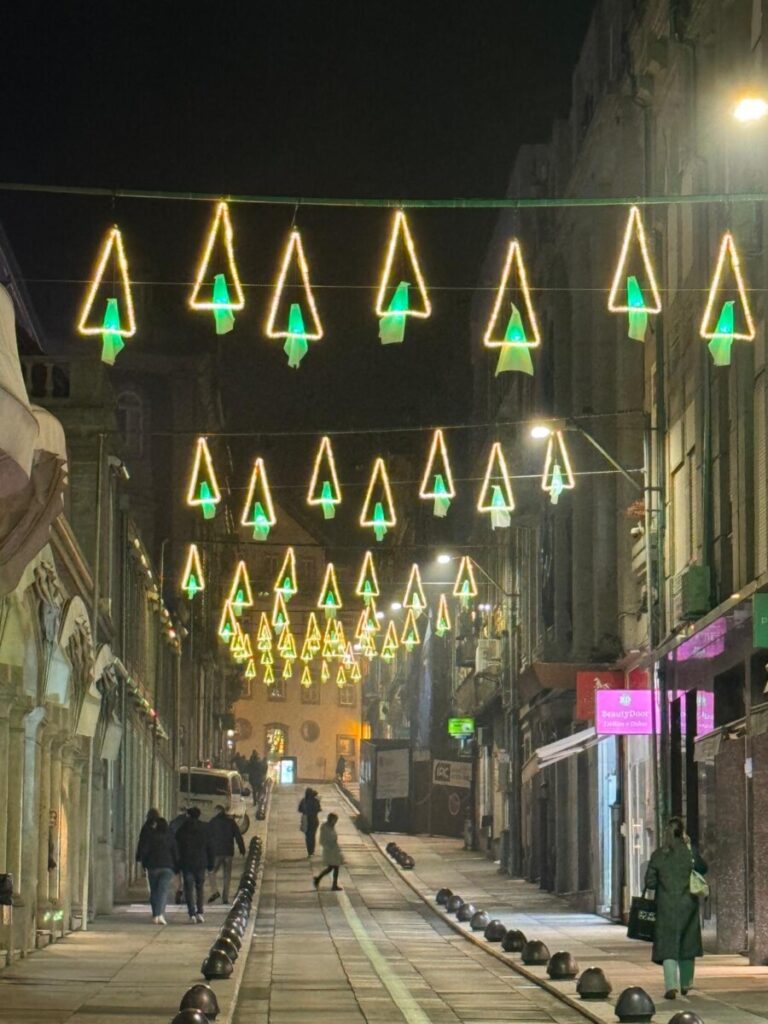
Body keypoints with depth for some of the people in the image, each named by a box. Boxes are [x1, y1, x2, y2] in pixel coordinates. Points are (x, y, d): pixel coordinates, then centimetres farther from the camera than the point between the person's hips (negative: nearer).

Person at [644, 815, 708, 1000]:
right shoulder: (689, 851, -6)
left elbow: (649, 882, -3)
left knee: (668, 945, -1)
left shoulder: (658, 854, -4)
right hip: (687, 904, 1)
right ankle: (685, 984, 26)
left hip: (666, 906, -1)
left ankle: (671, 985, -16)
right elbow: (703, 869, 9)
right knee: (687, 943, 16)